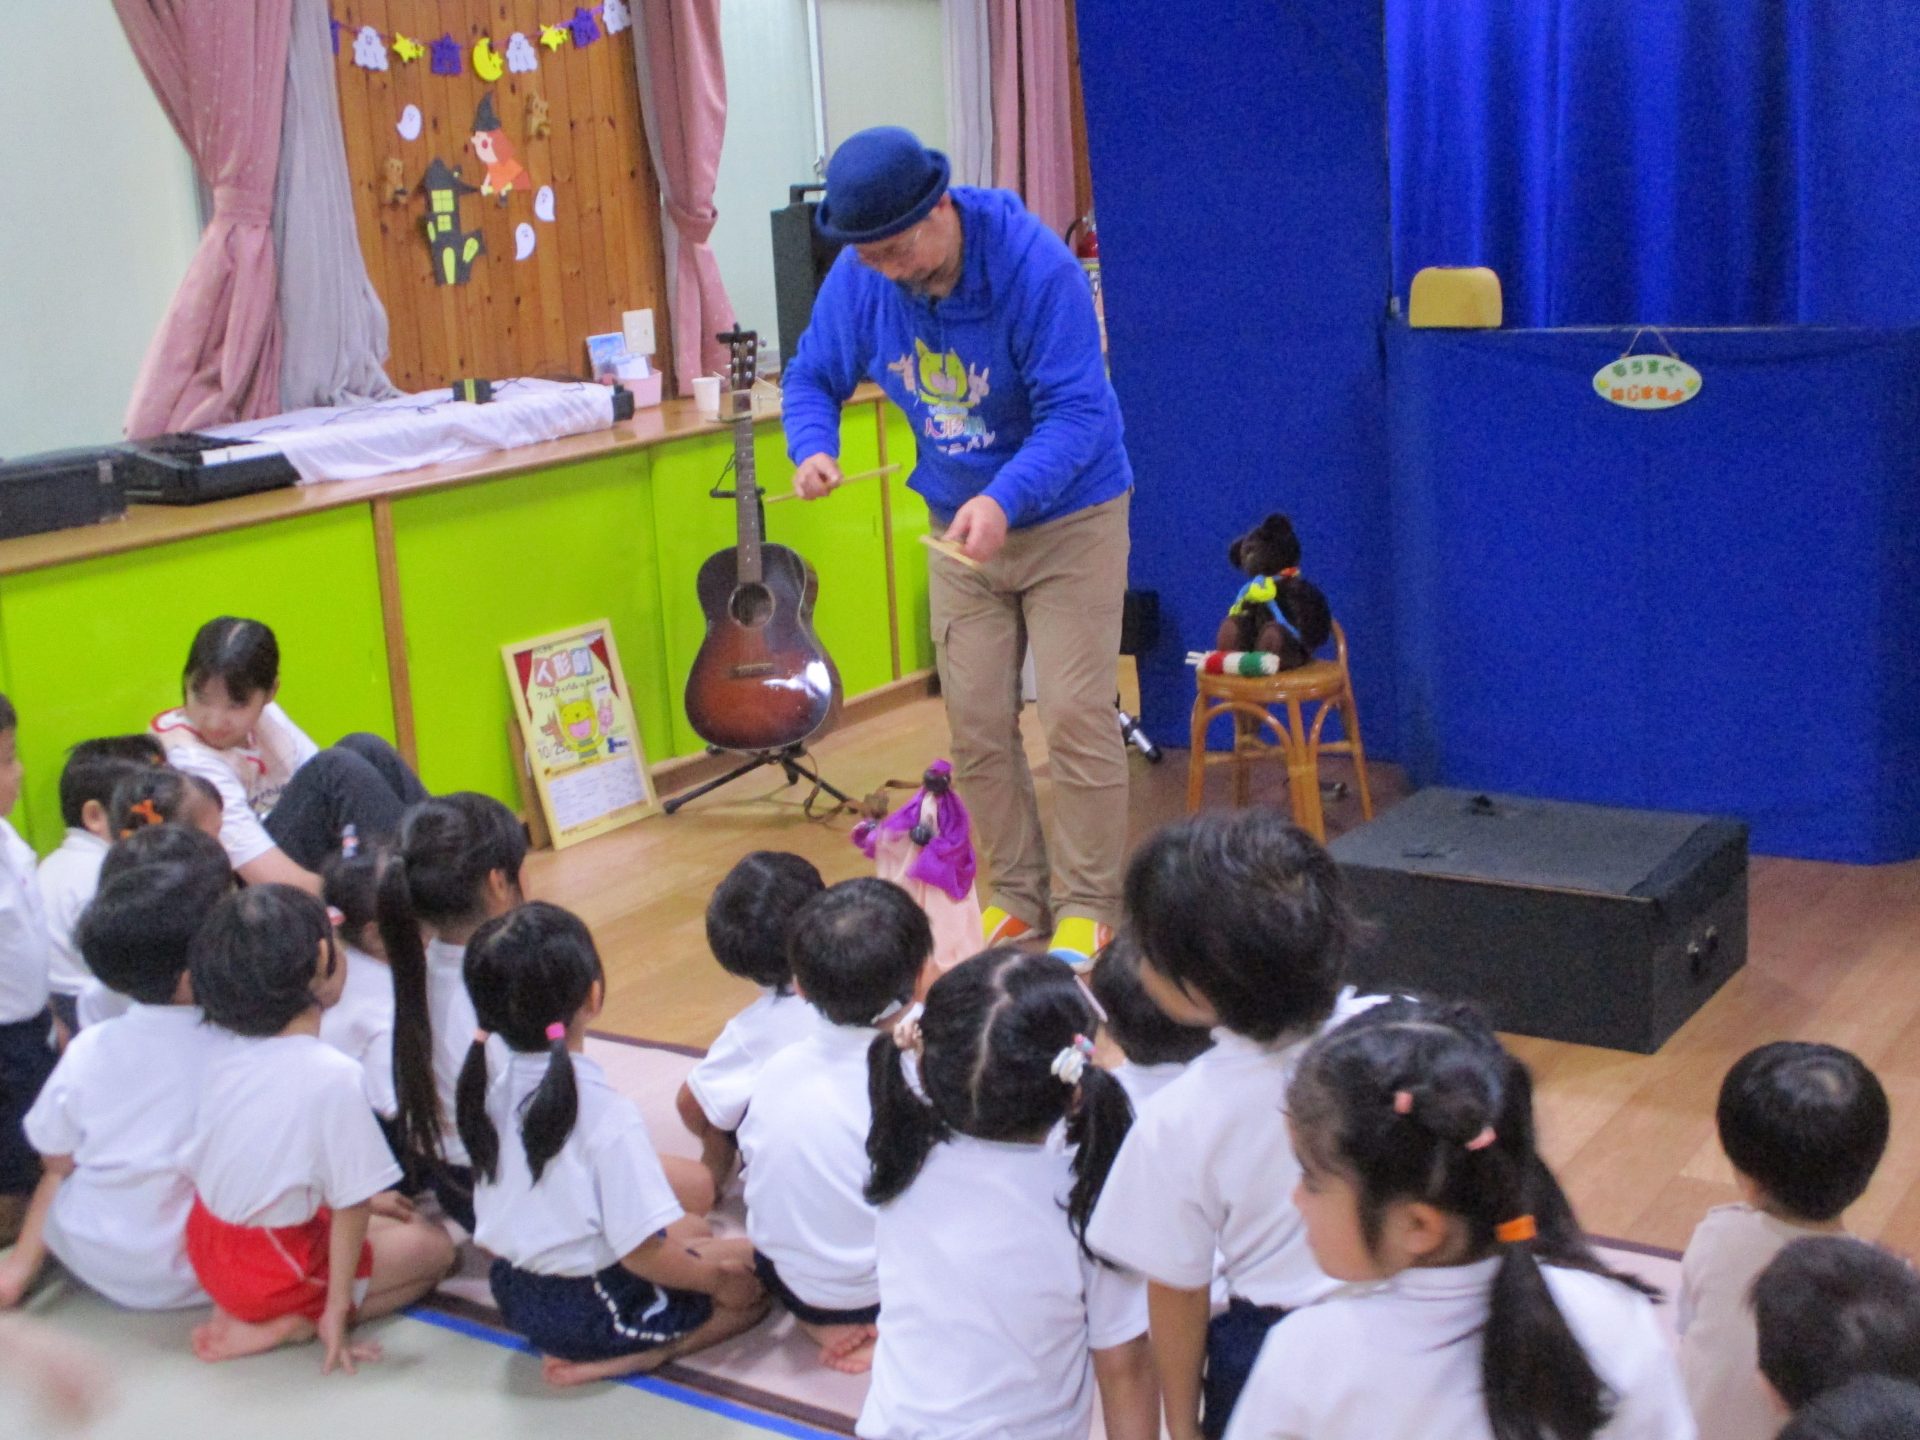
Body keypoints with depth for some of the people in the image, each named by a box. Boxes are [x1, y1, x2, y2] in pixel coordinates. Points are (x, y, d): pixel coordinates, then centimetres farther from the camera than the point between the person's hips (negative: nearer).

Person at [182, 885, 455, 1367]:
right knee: (434, 1246, 12)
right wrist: (337, 1310, -10)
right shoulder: (334, 1075, -25)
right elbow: (351, 1203, -20)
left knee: (392, 1221, 26)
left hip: (207, 1250, 7)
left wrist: (363, 1201, 18)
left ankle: (246, 1310, 8)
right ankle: (291, 1325, -3)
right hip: (271, 1268, -7)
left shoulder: (230, 1059, -3)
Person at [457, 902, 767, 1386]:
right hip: (593, 1310, -8)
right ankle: (631, 1358, -7)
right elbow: (641, 1251, -25)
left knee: (693, 1230, 26)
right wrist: (714, 1271, -7)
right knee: (752, 1279, 9)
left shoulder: (496, 1089, -4)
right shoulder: (607, 1115, -27)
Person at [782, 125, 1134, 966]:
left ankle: (1086, 905, 6)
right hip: (960, 524, 5)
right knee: (976, 723, 6)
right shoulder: (857, 280, -10)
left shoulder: (1034, 267, -26)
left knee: (1074, 715, -6)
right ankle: (1016, 894, 20)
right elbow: (812, 376, 2)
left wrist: (1006, 499, -44)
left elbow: (1076, 411, -29)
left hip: (1070, 519, -5)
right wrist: (811, 447, -20)